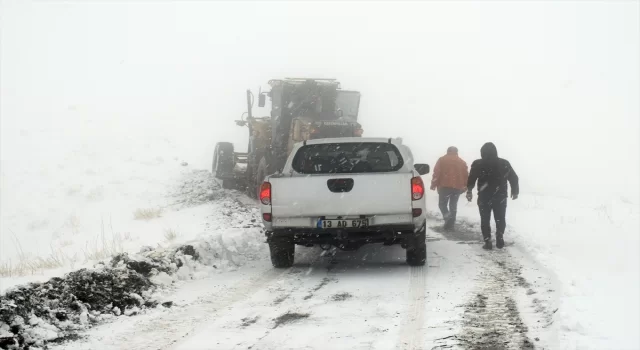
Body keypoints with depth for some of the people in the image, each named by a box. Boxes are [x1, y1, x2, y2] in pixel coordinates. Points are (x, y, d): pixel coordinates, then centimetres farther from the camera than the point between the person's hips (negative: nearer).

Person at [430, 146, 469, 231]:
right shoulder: (462, 162, 11)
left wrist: (433, 185, 1)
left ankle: (447, 216, -18)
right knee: (453, 205, 13)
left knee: (442, 204, 8)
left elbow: (436, 173, -4)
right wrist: (465, 186, 20)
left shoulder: (442, 160, 3)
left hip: (444, 186, -3)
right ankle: (450, 224, 11)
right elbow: (466, 175, 11)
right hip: (457, 187, 3)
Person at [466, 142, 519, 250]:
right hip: (500, 197, 1)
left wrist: (469, 191, 11)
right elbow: (514, 178, 5)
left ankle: (488, 241, -1)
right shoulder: (504, 164, 2)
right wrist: (515, 191, 17)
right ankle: (499, 237, 5)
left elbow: (471, 180, -3)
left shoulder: (477, 164, -4)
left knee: (485, 219, 7)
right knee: (500, 218, 16)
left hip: (484, 197, -1)